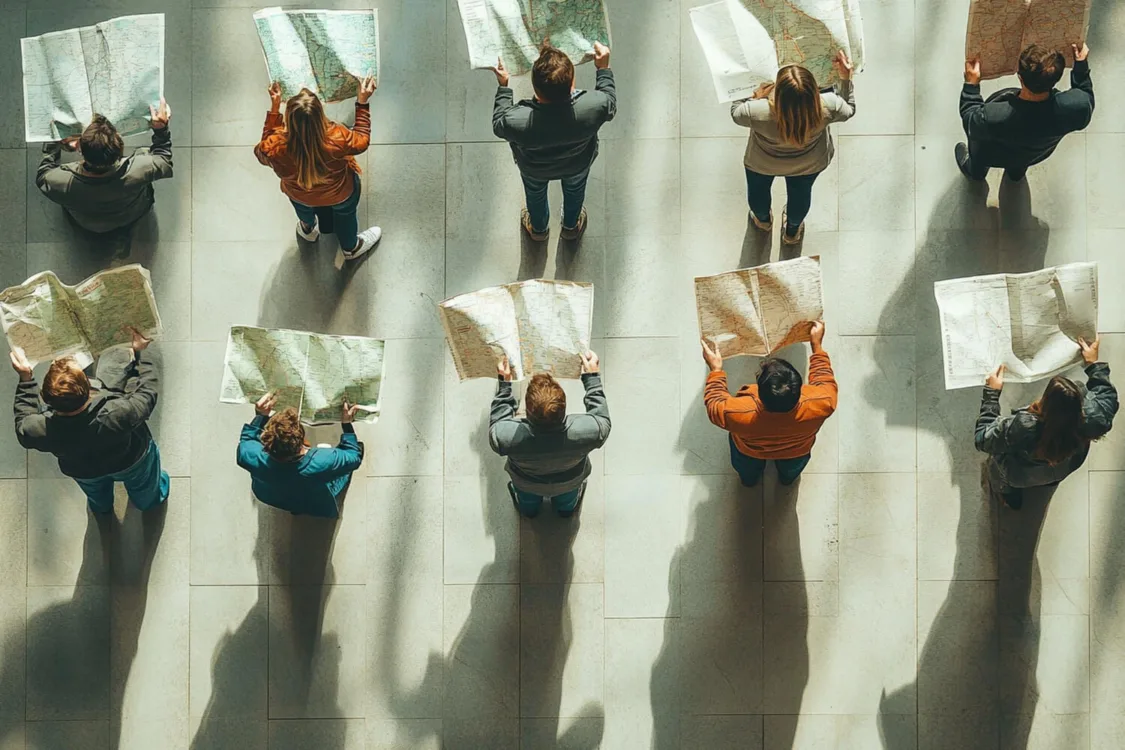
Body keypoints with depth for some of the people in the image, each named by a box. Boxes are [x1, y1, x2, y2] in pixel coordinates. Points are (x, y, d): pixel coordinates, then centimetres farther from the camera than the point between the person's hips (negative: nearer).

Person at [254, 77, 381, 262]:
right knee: (345, 214, 35)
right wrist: (362, 102, -15)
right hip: (340, 194, -1)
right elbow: (362, 140, -20)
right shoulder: (337, 139, -45)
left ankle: (308, 229, 73)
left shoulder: (275, 149, -41)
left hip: (299, 194, 1)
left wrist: (274, 107, -16)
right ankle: (350, 247, 65)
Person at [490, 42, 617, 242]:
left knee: (535, 194, 35)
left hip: (534, 170, -1)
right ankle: (571, 226, 65)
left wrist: (503, 86, -9)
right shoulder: (594, 106, -43)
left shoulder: (518, 122, -45)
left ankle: (538, 229, 65)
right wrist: (603, 67, -6)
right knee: (575, 190, 36)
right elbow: (610, 104, -16)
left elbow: (499, 124, -18)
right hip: (578, 163, 1)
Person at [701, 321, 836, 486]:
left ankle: (749, 478, 66)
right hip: (796, 452, 1)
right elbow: (826, 383, -18)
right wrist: (817, 345, -10)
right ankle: (788, 477, 68)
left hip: (750, 451, -1)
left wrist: (715, 370, -11)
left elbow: (714, 405, -21)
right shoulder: (818, 405, -44)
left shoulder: (740, 413, -46)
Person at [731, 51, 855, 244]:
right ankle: (792, 231, 63)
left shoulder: (758, 113, -44)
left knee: (758, 191, 34)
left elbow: (736, 112, -19)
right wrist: (846, 77, -14)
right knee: (800, 193, 35)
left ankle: (763, 220, 66)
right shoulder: (827, 107, -40)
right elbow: (849, 109, -14)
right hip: (809, 164, 1)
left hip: (762, 163, -1)